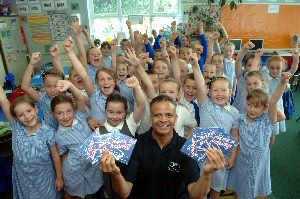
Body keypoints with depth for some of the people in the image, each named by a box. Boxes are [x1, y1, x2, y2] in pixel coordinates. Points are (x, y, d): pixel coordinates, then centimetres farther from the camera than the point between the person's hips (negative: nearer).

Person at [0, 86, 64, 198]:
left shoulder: (47, 132, -23)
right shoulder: (16, 127, -16)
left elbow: (56, 156, -12)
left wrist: (59, 177, -5)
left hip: (44, 177, -2)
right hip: (23, 177, 3)